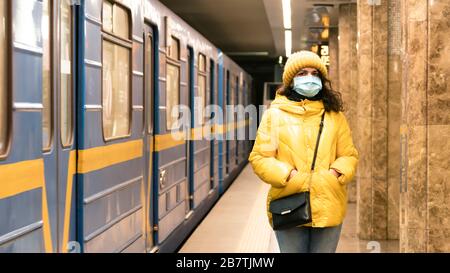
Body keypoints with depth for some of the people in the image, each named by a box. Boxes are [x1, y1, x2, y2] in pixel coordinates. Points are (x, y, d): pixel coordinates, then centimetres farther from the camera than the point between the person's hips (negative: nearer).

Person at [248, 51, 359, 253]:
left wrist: (336, 173, -8)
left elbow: (349, 155, 12)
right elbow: (259, 157, 1)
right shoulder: (274, 114, 3)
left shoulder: (335, 115, 11)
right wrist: (288, 175, -13)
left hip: (328, 209, 2)